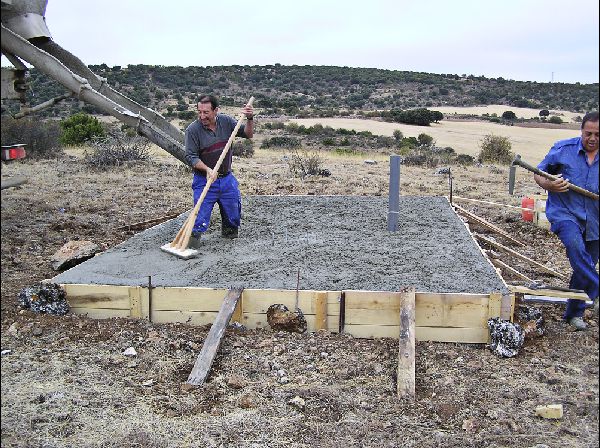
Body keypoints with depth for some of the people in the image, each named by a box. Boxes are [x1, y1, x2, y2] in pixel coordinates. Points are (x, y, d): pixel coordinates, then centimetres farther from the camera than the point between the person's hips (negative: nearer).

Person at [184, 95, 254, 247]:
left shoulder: (226, 121, -2)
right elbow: (191, 156, -14)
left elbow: (248, 134, 4)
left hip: (227, 179, 4)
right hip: (204, 181, -4)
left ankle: (229, 229, 40)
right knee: (201, 215, -13)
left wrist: (250, 119, -15)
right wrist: (207, 169, -28)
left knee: (234, 214, 14)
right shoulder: (193, 130, -13)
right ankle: (194, 235, 6)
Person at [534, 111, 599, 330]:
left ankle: (574, 313, 28)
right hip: (564, 213, -3)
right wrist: (549, 185, -16)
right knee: (575, 245, -35)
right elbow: (539, 173, 5)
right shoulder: (563, 149, -3)